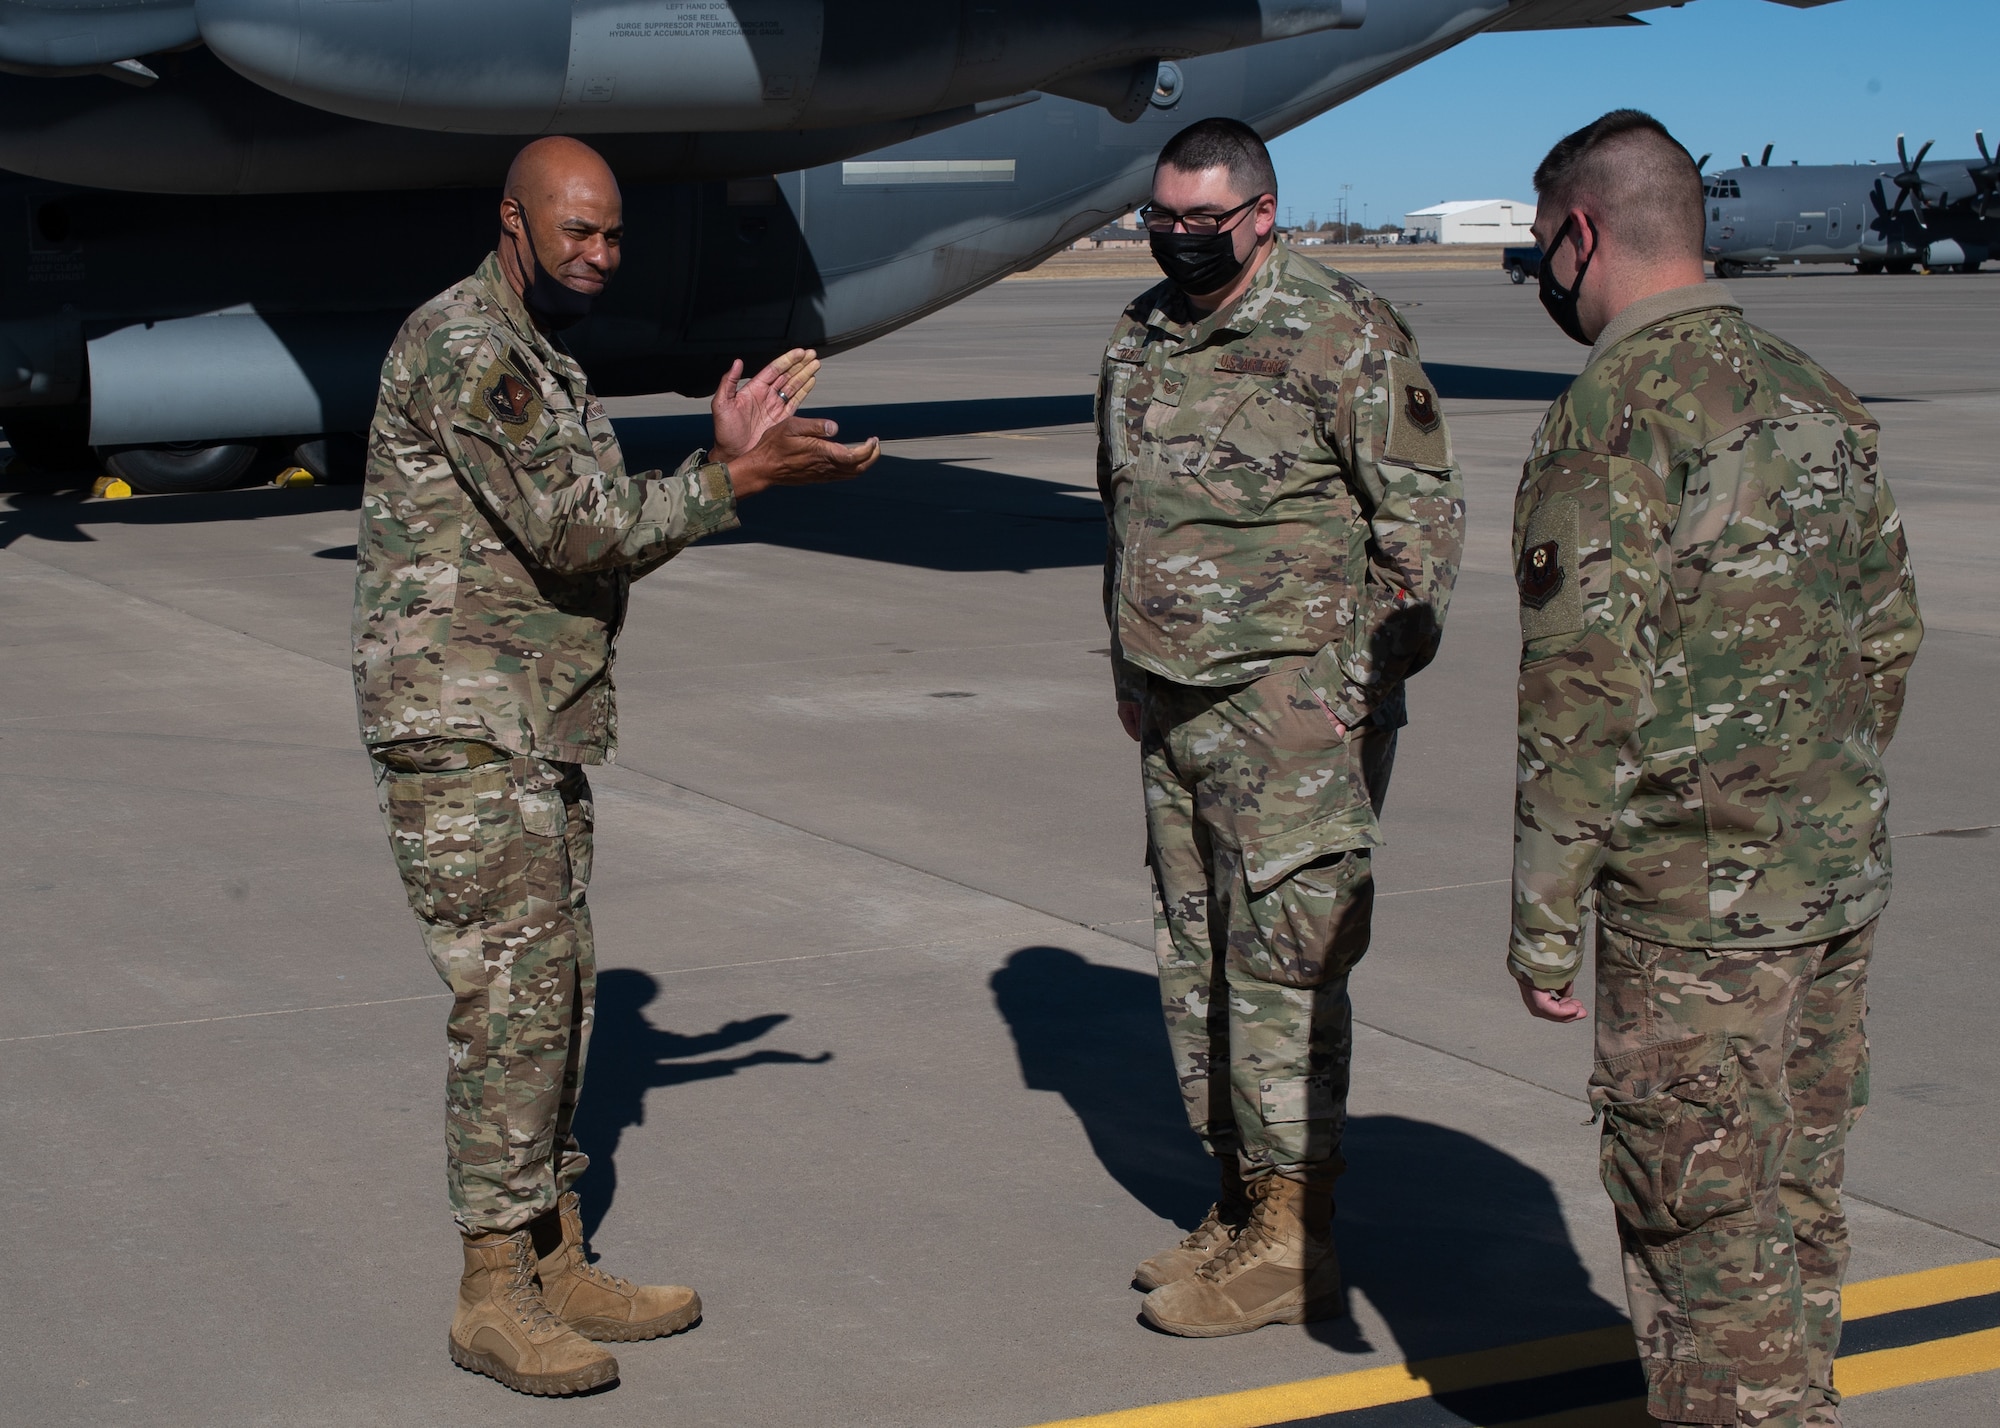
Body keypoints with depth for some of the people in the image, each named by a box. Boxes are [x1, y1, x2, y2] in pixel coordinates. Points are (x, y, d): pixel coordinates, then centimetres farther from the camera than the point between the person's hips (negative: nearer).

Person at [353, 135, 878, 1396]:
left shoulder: (544, 361, 18)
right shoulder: (459, 346, -14)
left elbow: (604, 540, 13)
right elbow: (571, 527, -20)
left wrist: (724, 460, 2)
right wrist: (739, 479, -17)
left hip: (541, 726, 10)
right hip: (462, 728, -10)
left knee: (557, 991, 12)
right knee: (511, 996, -9)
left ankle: (557, 1264, 20)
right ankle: (494, 1297, -1)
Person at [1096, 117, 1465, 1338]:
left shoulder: (1345, 336, -10)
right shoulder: (1142, 338, 13)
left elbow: (1423, 521, -9)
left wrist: (1370, 684, -12)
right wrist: (1131, 667, 20)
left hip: (1296, 701, -8)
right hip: (1177, 707, 8)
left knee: (1283, 962, -7)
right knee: (1199, 961, 12)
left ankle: (1293, 1243, 0)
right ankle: (1241, 1206, 23)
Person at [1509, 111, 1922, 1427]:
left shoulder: (1613, 415, -15)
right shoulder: (1819, 399, 10)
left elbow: (1585, 693, -18)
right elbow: (1891, 637, 17)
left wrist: (1541, 920, -12)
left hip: (1696, 894, -8)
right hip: (1844, 877, 8)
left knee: (1704, 1223, 1)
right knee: (1796, 1203, 18)